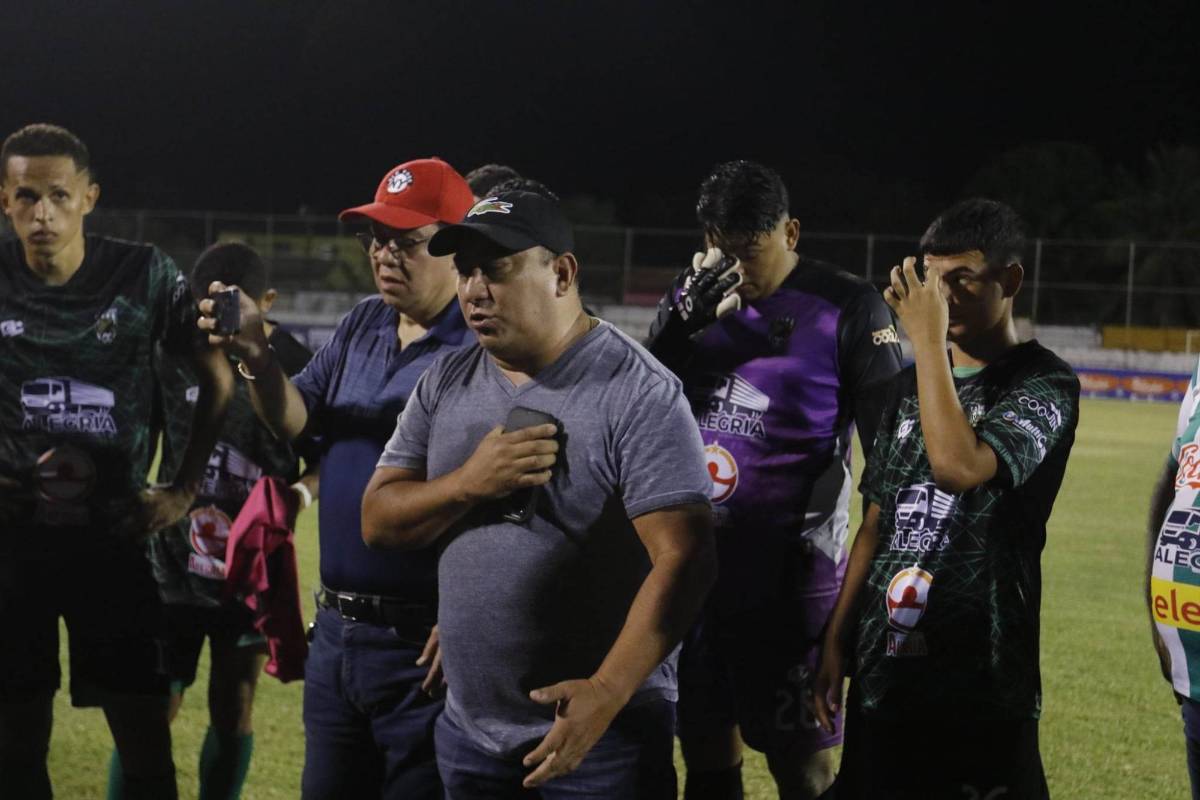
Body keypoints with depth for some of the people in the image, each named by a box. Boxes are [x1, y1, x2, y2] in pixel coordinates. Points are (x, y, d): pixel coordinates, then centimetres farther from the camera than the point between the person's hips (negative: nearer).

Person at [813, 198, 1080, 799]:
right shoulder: (910, 385, 13)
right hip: (882, 671, 6)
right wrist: (836, 641, 13)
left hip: (982, 687, -6)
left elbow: (959, 467, -26)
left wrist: (928, 339, -18)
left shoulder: (1045, 385, -8)